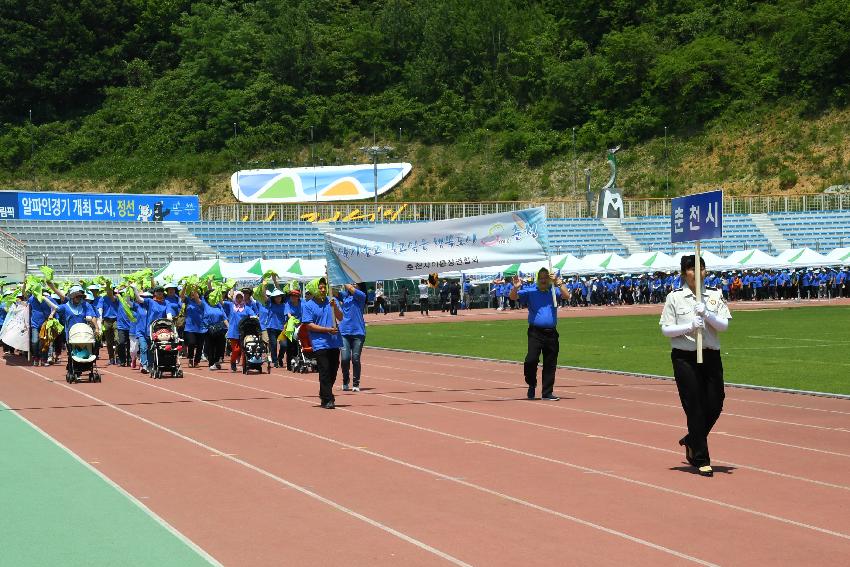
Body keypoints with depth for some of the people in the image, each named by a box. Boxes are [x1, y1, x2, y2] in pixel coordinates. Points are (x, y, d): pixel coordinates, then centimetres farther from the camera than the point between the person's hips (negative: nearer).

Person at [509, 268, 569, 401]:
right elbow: (513, 297, -1)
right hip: (535, 332, -2)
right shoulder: (530, 293, 6)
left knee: (550, 364, 6)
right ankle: (531, 385, 9)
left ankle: (547, 393, 15)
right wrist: (516, 287, -21)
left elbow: (566, 295, -7)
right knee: (531, 359, -16)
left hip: (551, 333, 2)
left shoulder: (554, 292, 10)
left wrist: (559, 282, -18)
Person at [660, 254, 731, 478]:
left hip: (711, 356, 3)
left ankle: (691, 441, 31)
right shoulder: (675, 297, -1)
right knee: (694, 407, -1)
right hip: (685, 357, -3)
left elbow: (724, 324, -1)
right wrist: (690, 326, -17)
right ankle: (701, 460, 7)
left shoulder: (715, 294, 7)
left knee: (715, 405, 4)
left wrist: (707, 314, -18)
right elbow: (666, 329, -4)